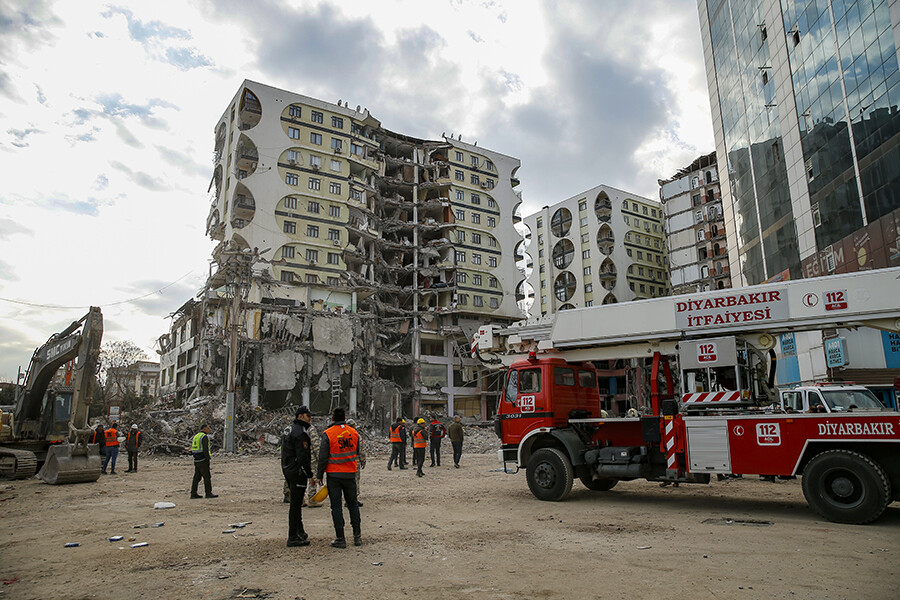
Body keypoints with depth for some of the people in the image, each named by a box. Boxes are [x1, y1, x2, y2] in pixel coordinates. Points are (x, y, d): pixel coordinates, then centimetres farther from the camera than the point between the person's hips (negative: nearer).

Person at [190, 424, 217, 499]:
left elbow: (193, 449, 18)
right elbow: (205, 449, -21)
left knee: (197, 477, 11)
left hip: (196, 460, 9)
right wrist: (208, 458, -17)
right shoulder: (204, 437, -13)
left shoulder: (196, 436, 16)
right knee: (207, 477, -3)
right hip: (203, 460, -9)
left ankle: (193, 493, 11)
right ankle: (208, 493, 0)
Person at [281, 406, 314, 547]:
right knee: (295, 504, -4)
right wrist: (310, 474, -16)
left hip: (287, 470, 11)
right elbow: (302, 457, -23)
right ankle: (293, 538, 1)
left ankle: (299, 531, 32)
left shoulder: (288, 430, 14)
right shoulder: (300, 433, -19)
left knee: (296, 502, 20)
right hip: (297, 472, -11)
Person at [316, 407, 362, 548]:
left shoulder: (328, 434, -12)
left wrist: (319, 475, 0)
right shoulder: (354, 433, 1)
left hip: (333, 475, -3)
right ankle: (357, 536, 18)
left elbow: (323, 457, -9)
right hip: (350, 474, 4)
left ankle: (340, 539, 7)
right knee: (353, 504, 15)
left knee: (336, 506, 4)